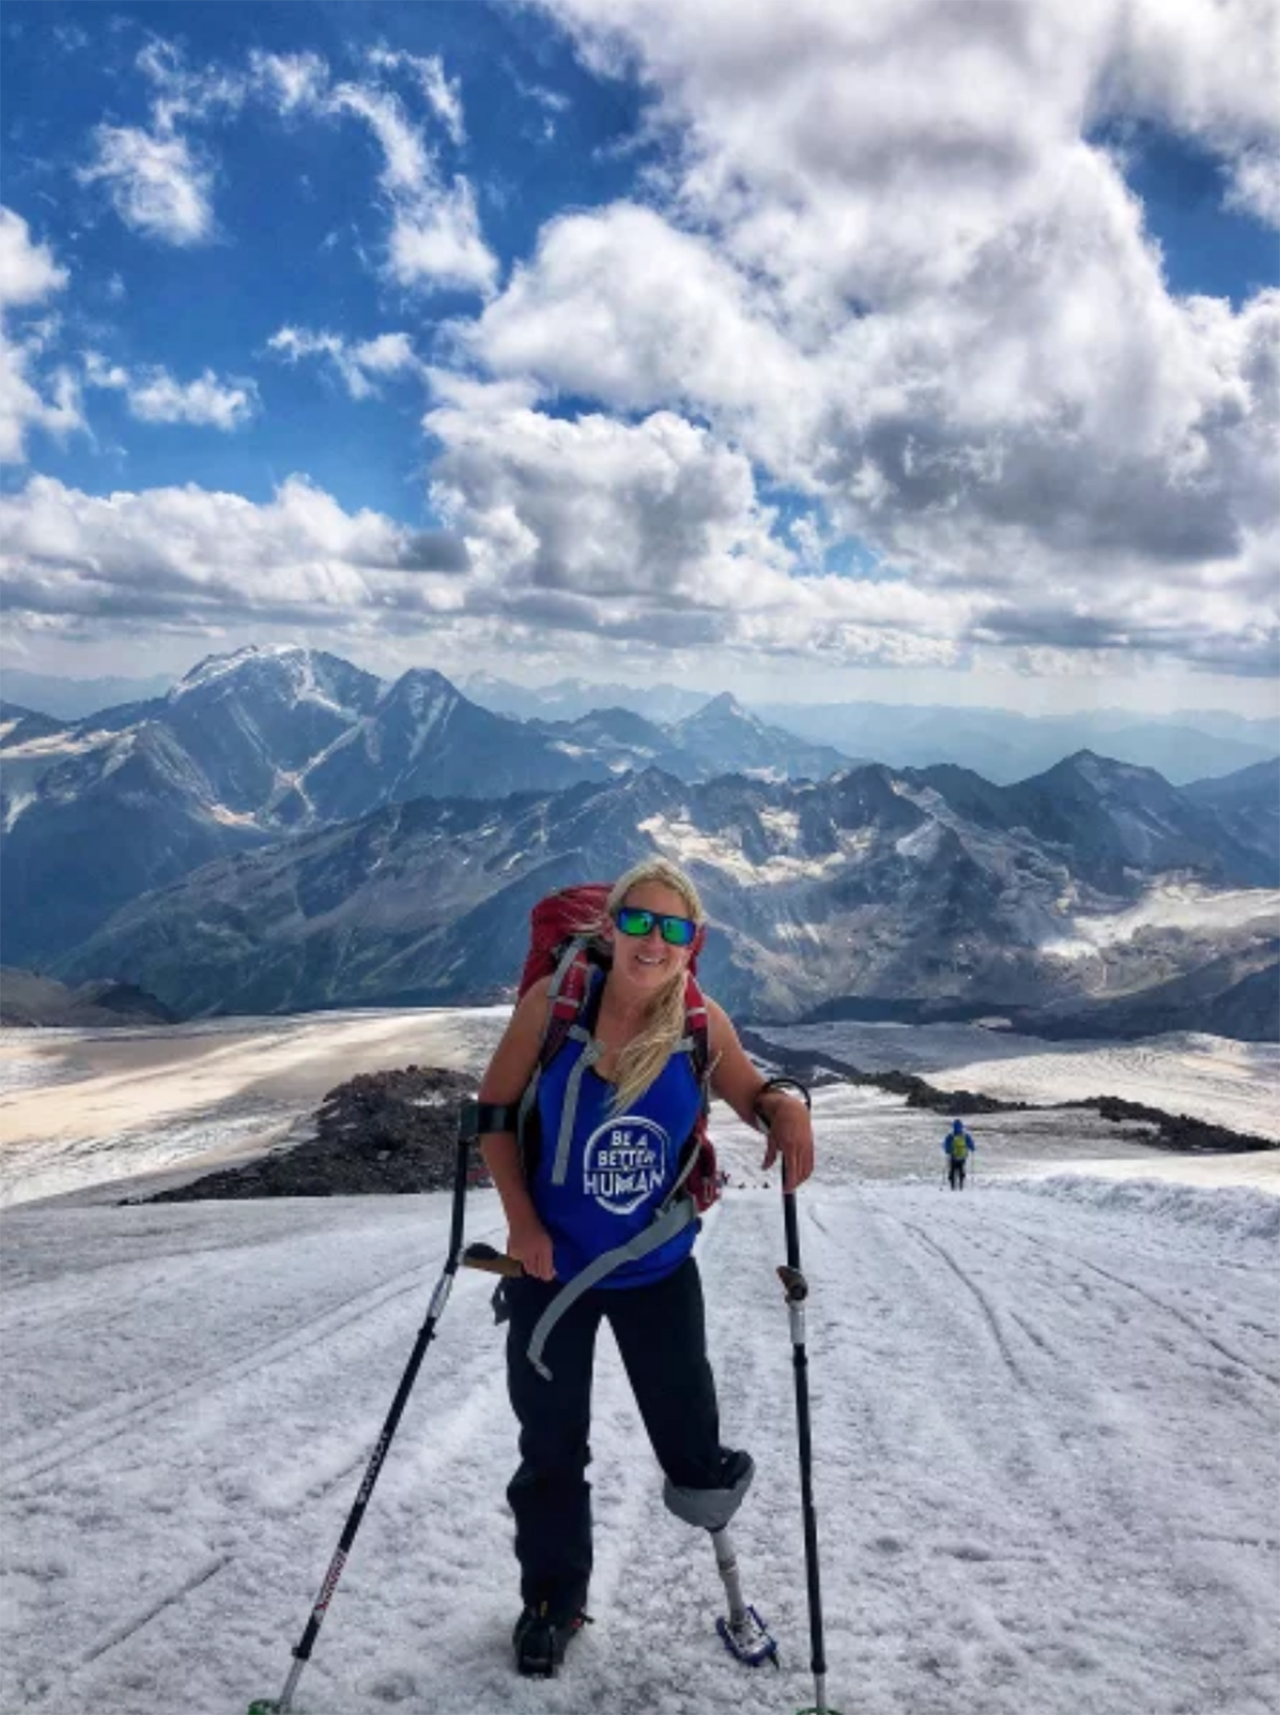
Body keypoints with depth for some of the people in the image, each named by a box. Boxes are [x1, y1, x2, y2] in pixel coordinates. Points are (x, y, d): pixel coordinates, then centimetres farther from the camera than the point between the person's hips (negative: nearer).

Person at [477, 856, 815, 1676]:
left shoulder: (704, 1023, -16)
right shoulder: (553, 1002, -19)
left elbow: (750, 1095, 0)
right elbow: (494, 1110, -8)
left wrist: (787, 1107, -24)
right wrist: (521, 1222, -14)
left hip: (658, 1270, 0)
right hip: (551, 1264, 0)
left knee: (691, 1446, 8)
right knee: (552, 1445, 15)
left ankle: (707, 1482, 46)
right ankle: (553, 1595, 41)